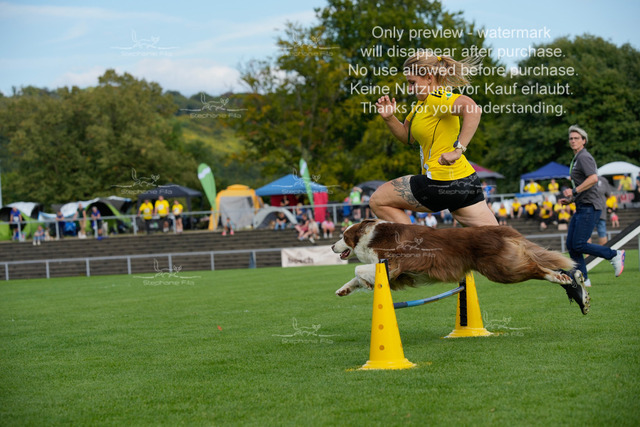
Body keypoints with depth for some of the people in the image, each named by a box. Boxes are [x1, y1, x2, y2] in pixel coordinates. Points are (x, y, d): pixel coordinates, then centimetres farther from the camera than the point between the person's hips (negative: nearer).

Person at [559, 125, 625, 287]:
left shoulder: (584, 157, -10)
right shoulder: (577, 159, 21)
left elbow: (593, 178, -26)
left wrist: (574, 191, -22)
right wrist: (570, 199, 18)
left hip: (589, 207, -10)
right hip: (581, 208, 10)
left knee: (579, 245, -12)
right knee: (571, 245, 4)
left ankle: (614, 255, -1)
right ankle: (582, 279, 6)